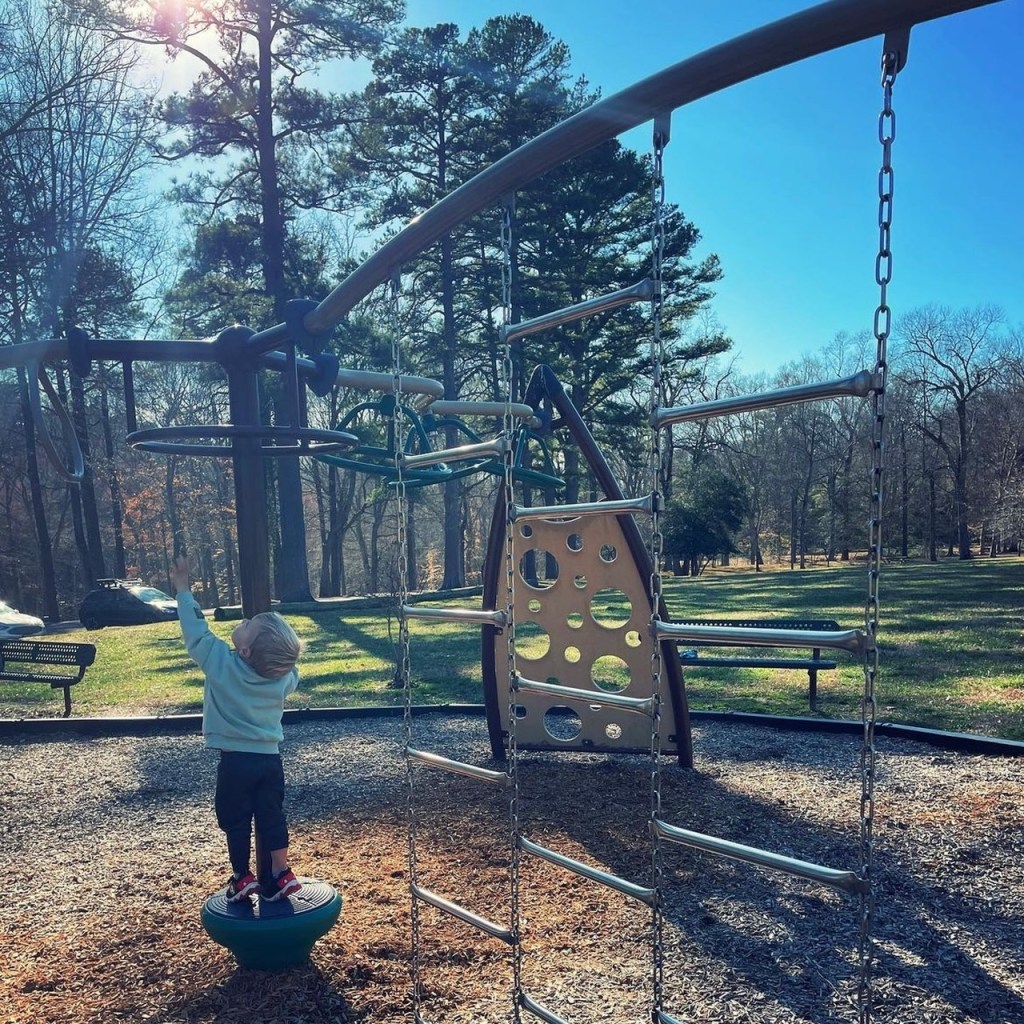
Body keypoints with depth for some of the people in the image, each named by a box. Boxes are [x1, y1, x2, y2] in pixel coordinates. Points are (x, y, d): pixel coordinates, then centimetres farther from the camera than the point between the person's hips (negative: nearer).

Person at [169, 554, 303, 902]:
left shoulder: (221, 663, -18)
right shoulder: (283, 676, -7)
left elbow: (197, 632, -8)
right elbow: (291, 678, 17)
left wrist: (183, 589, 0)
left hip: (236, 761, -3)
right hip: (270, 758, 3)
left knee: (235, 820, 13)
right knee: (272, 816, 14)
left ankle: (243, 878, 21)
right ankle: (281, 875, 20)